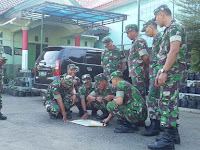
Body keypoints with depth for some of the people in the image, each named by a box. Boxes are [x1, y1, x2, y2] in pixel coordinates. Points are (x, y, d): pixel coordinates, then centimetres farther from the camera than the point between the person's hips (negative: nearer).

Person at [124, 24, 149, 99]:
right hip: (136, 73, 10)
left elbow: (145, 57, -22)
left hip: (138, 73, -10)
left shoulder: (138, 41, -13)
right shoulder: (136, 41, 19)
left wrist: (148, 66, -7)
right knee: (141, 94, 14)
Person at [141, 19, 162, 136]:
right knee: (155, 98, 12)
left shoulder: (160, 38, -10)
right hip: (153, 74, 10)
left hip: (157, 73, -10)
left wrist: (159, 74, -24)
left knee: (152, 98, -11)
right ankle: (155, 124, 20)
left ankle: (155, 126, -8)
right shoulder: (155, 39, 21)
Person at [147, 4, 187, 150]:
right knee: (171, 102, 12)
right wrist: (160, 72, 19)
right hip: (170, 71, 10)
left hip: (173, 70, -10)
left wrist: (164, 72, -23)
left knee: (167, 102, -11)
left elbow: (174, 51, -21)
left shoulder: (174, 27, -10)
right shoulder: (169, 30, 21)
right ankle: (174, 134, 21)